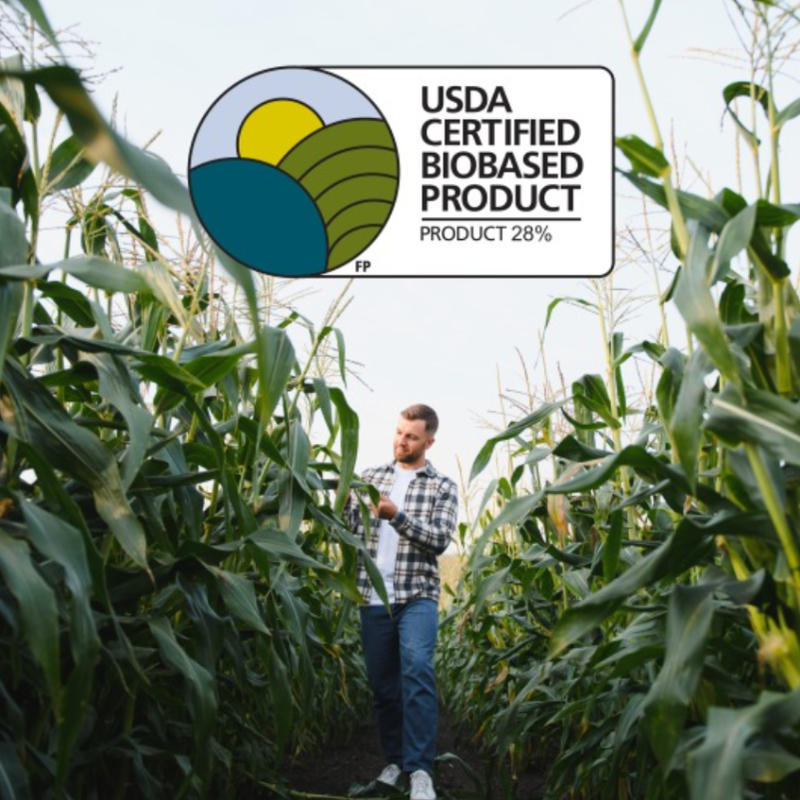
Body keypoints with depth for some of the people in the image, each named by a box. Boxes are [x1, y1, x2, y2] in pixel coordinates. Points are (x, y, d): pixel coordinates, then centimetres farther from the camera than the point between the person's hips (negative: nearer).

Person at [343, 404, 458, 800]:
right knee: (382, 683, 7)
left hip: (417, 595, -3)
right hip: (373, 596, 3)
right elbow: (349, 529, 7)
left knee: (417, 668, -23)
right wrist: (344, 498, -13)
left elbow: (439, 539, -7)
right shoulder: (370, 477, 13)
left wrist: (396, 514, -19)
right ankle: (395, 761, 22)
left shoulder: (443, 487, 6)